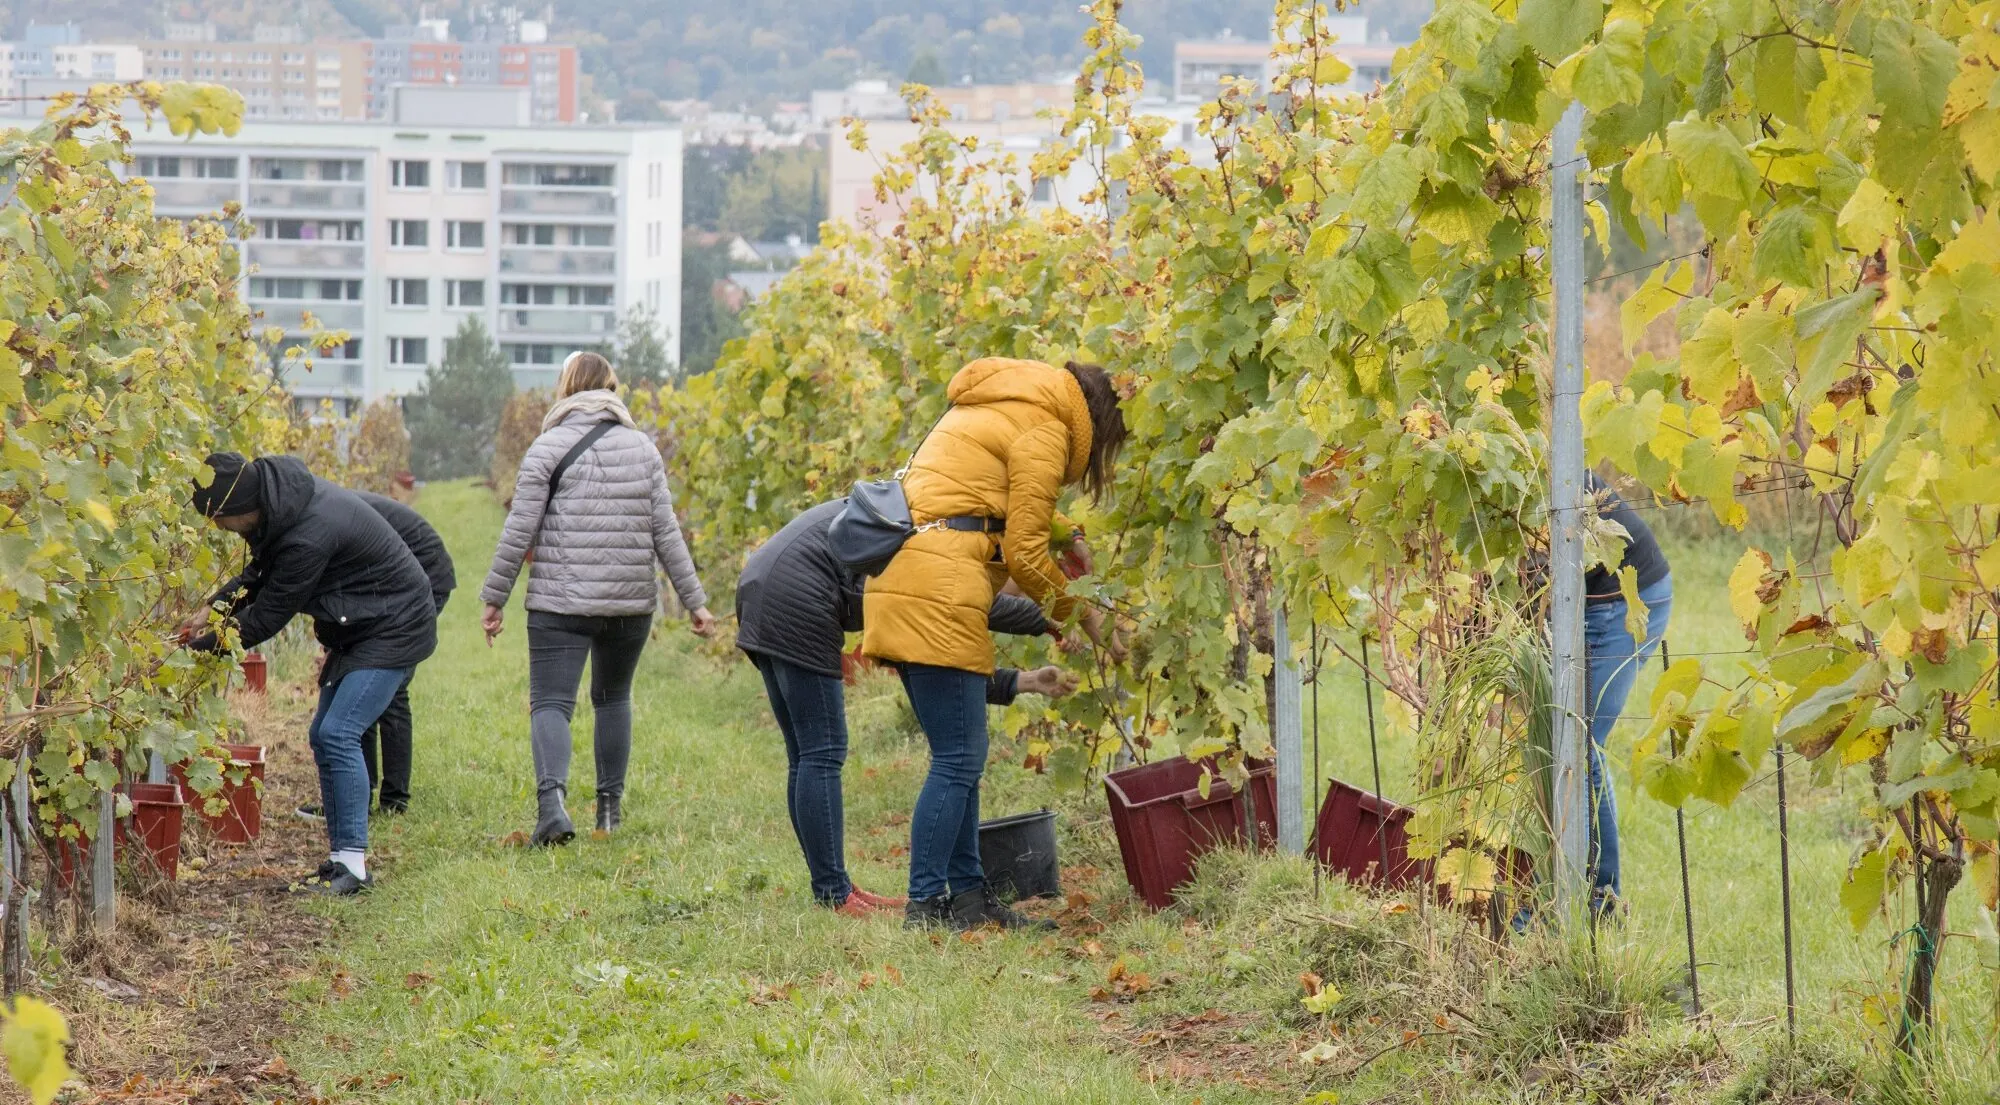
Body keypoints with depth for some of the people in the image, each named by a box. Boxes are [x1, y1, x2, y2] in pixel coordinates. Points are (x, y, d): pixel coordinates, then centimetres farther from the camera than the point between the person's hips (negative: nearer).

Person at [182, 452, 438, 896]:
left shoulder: (309, 537, -33)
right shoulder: (278, 493, -5)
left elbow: (266, 617, -23)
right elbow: (259, 573, 13)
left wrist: (202, 644, -13)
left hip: (393, 628, -10)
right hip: (357, 629, 10)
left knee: (338, 734, -18)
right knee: (324, 735, 10)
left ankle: (353, 862, -15)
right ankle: (341, 857, 14)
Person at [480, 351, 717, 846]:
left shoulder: (549, 447, -3)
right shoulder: (642, 448, 7)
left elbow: (520, 531, -6)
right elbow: (666, 532, 5)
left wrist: (493, 598, 1)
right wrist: (694, 599, 9)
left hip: (561, 601, -3)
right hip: (632, 601, 3)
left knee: (550, 702, -5)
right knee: (613, 697, 22)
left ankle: (552, 796, -29)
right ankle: (610, 804, 22)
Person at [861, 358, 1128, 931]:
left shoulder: (990, 407, 25)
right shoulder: (1044, 431, -4)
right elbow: (1024, 552, -5)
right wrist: (1069, 608, 10)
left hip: (903, 581, 10)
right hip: (937, 593, -10)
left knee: (961, 756, 13)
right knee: (958, 759, -8)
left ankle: (966, 892, 15)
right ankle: (926, 904, -9)